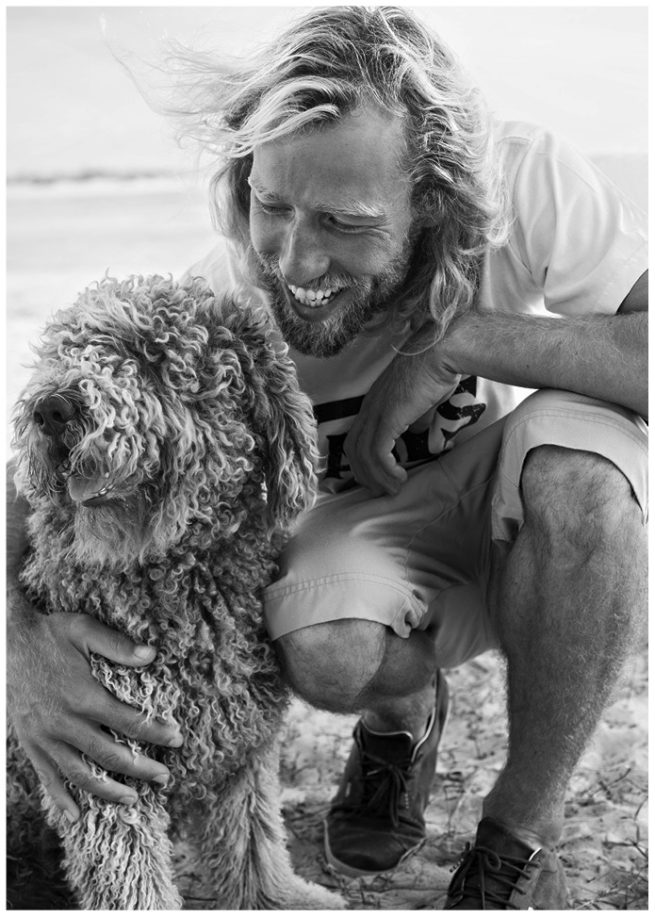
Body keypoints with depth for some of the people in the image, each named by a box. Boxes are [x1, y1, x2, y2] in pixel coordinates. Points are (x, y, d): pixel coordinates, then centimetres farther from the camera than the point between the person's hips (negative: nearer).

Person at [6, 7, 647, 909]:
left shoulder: (526, 185, -28)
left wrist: (461, 342, -36)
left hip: (555, 529, 0)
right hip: (374, 522, 0)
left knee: (574, 465, -36)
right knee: (323, 652, -34)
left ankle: (524, 832, -12)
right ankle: (403, 717, 9)